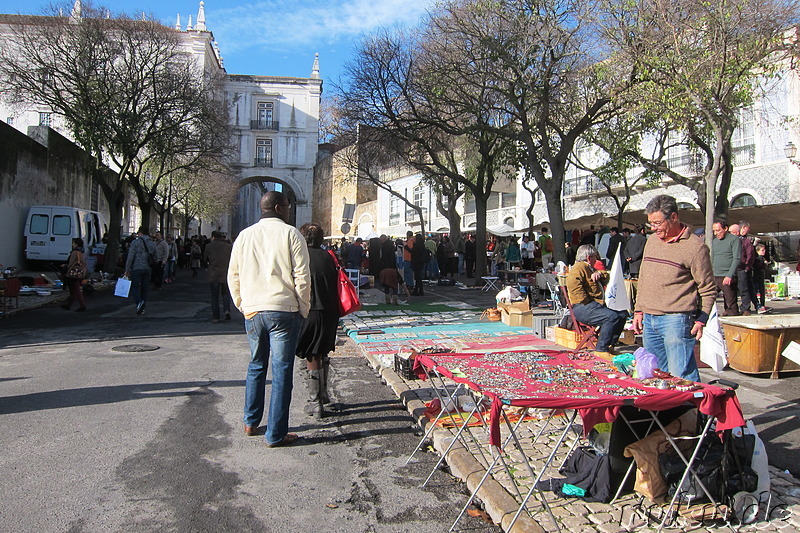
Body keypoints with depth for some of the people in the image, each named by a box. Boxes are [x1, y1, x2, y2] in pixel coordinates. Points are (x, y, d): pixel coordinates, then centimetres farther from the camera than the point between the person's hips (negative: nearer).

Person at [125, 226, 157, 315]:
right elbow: (154, 258, 15)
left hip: (137, 268, -5)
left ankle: (139, 301, -24)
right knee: (144, 288, 9)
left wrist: (127, 270, -4)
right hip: (148, 269, 5)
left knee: (134, 286, 0)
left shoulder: (135, 242, -4)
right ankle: (142, 309, 10)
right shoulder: (152, 244, 13)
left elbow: (130, 257, -7)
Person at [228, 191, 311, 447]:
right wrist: (303, 310, 1)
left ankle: (251, 423, 30)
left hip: (252, 311, 5)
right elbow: (302, 276, -9)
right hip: (284, 311, -5)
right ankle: (275, 434, 6)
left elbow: (233, 276, 12)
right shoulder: (291, 234, -5)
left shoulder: (244, 236, 9)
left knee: (256, 366, 20)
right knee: (281, 371, 1)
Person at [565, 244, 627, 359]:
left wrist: (599, 274, 4)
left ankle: (610, 345, 10)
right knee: (612, 316, -28)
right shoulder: (579, 268, -6)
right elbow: (573, 285, -24)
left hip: (597, 304, 11)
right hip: (582, 308, -11)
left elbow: (607, 278, 28)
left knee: (623, 314, 6)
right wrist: (586, 302, -23)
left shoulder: (590, 268, 29)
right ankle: (601, 349, -22)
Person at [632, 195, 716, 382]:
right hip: (648, 319, 7)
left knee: (682, 377, -7)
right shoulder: (652, 240, 13)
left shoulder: (695, 246, -6)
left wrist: (701, 320, -10)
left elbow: (708, 289, -2)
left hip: (676, 320, -7)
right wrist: (639, 310, 16)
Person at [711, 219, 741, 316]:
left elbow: (737, 259, -12)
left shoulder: (734, 240, -4)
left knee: (731, 304, -3)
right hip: (715, 277, 6)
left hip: (728, 278, -6)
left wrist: (729, 275, -20)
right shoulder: (714, 241, 16)